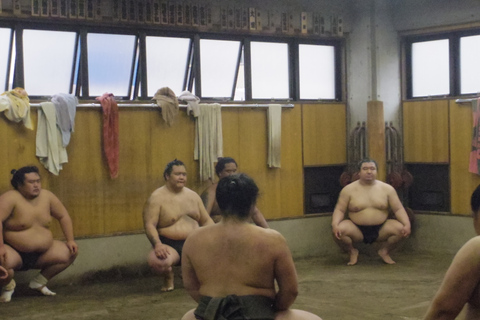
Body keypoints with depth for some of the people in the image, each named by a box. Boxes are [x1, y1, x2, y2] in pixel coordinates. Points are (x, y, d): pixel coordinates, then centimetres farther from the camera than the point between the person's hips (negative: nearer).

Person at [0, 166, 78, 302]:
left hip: (42, 253, 6)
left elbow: (63, 216, 11)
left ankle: (39, 282, 14)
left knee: (70, 253, -4)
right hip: (15, 252, -6)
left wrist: (70, 240, 5)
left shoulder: (46, 196, 1)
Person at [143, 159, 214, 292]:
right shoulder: (157, 198, -5)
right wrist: (157, 244, -30)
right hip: (169, 245, -5)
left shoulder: (193, 195, 13)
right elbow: (149, 225, -13)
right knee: (157, 262, -38)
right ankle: (168, 275, 2)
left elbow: (206, 220, 16)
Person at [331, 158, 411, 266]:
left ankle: (384, 251, 6)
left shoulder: (387, 188, 4)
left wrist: (407, 225, -16)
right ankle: (352, 252, 3)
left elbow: (398, 209, 2)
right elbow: (339, 210, -3)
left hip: (381, 230, 1)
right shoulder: (348, 189, 0)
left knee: (400, 229, -24)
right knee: (339, 230, -31)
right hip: (356, 230, -1)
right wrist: (335, 225, -23)